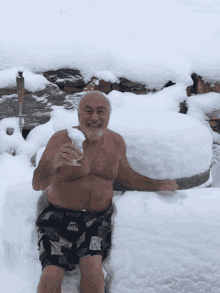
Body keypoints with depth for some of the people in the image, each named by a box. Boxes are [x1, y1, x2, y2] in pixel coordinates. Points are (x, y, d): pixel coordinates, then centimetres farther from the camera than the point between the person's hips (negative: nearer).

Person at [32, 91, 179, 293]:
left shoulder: (116, 142, 3)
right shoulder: (61, 140, -11)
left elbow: (126, 175, 20)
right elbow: (37, 184, -22)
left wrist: (160, 185, 15)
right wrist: (54, 163, -43)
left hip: (98, 218, 2)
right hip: (60, 216, -2)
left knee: (92, 269, -21)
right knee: (51, 277, -18)